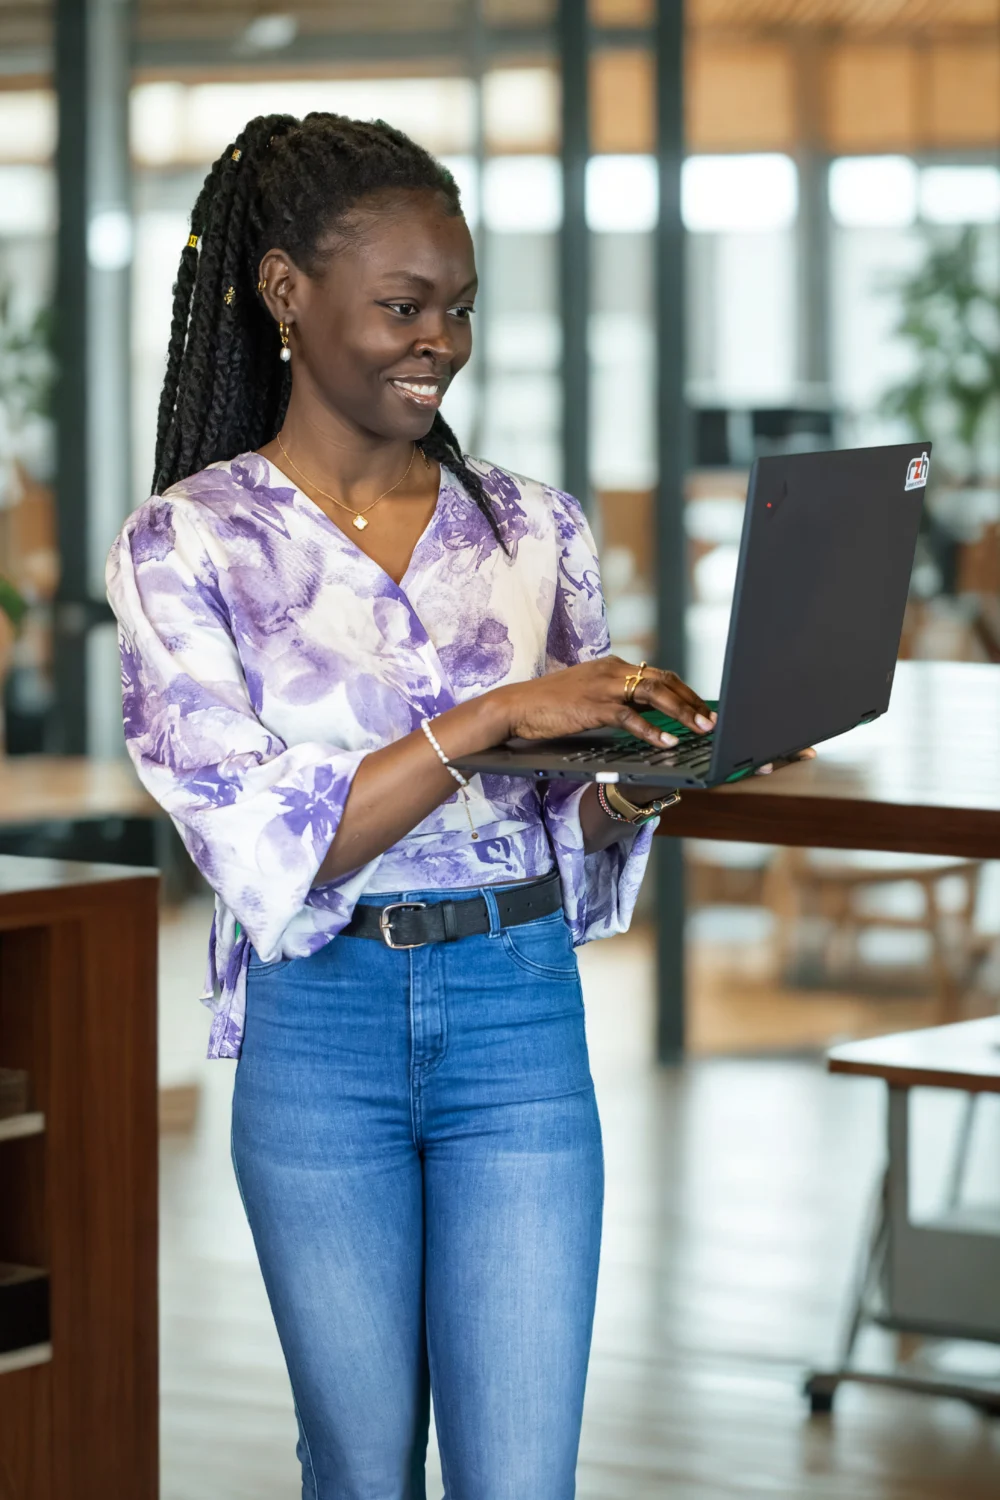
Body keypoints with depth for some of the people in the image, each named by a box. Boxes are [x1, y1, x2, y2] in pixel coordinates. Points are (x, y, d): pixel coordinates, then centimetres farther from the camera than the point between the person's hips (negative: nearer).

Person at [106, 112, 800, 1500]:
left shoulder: (532, 529, 5)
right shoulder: (187, 541, -5)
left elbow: (568, 827, 12)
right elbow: (267, 849, -14)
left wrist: (668, 756, -9)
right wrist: (493, 715, -23)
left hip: (520, 1017, 2)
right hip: (320, 1033, -2)